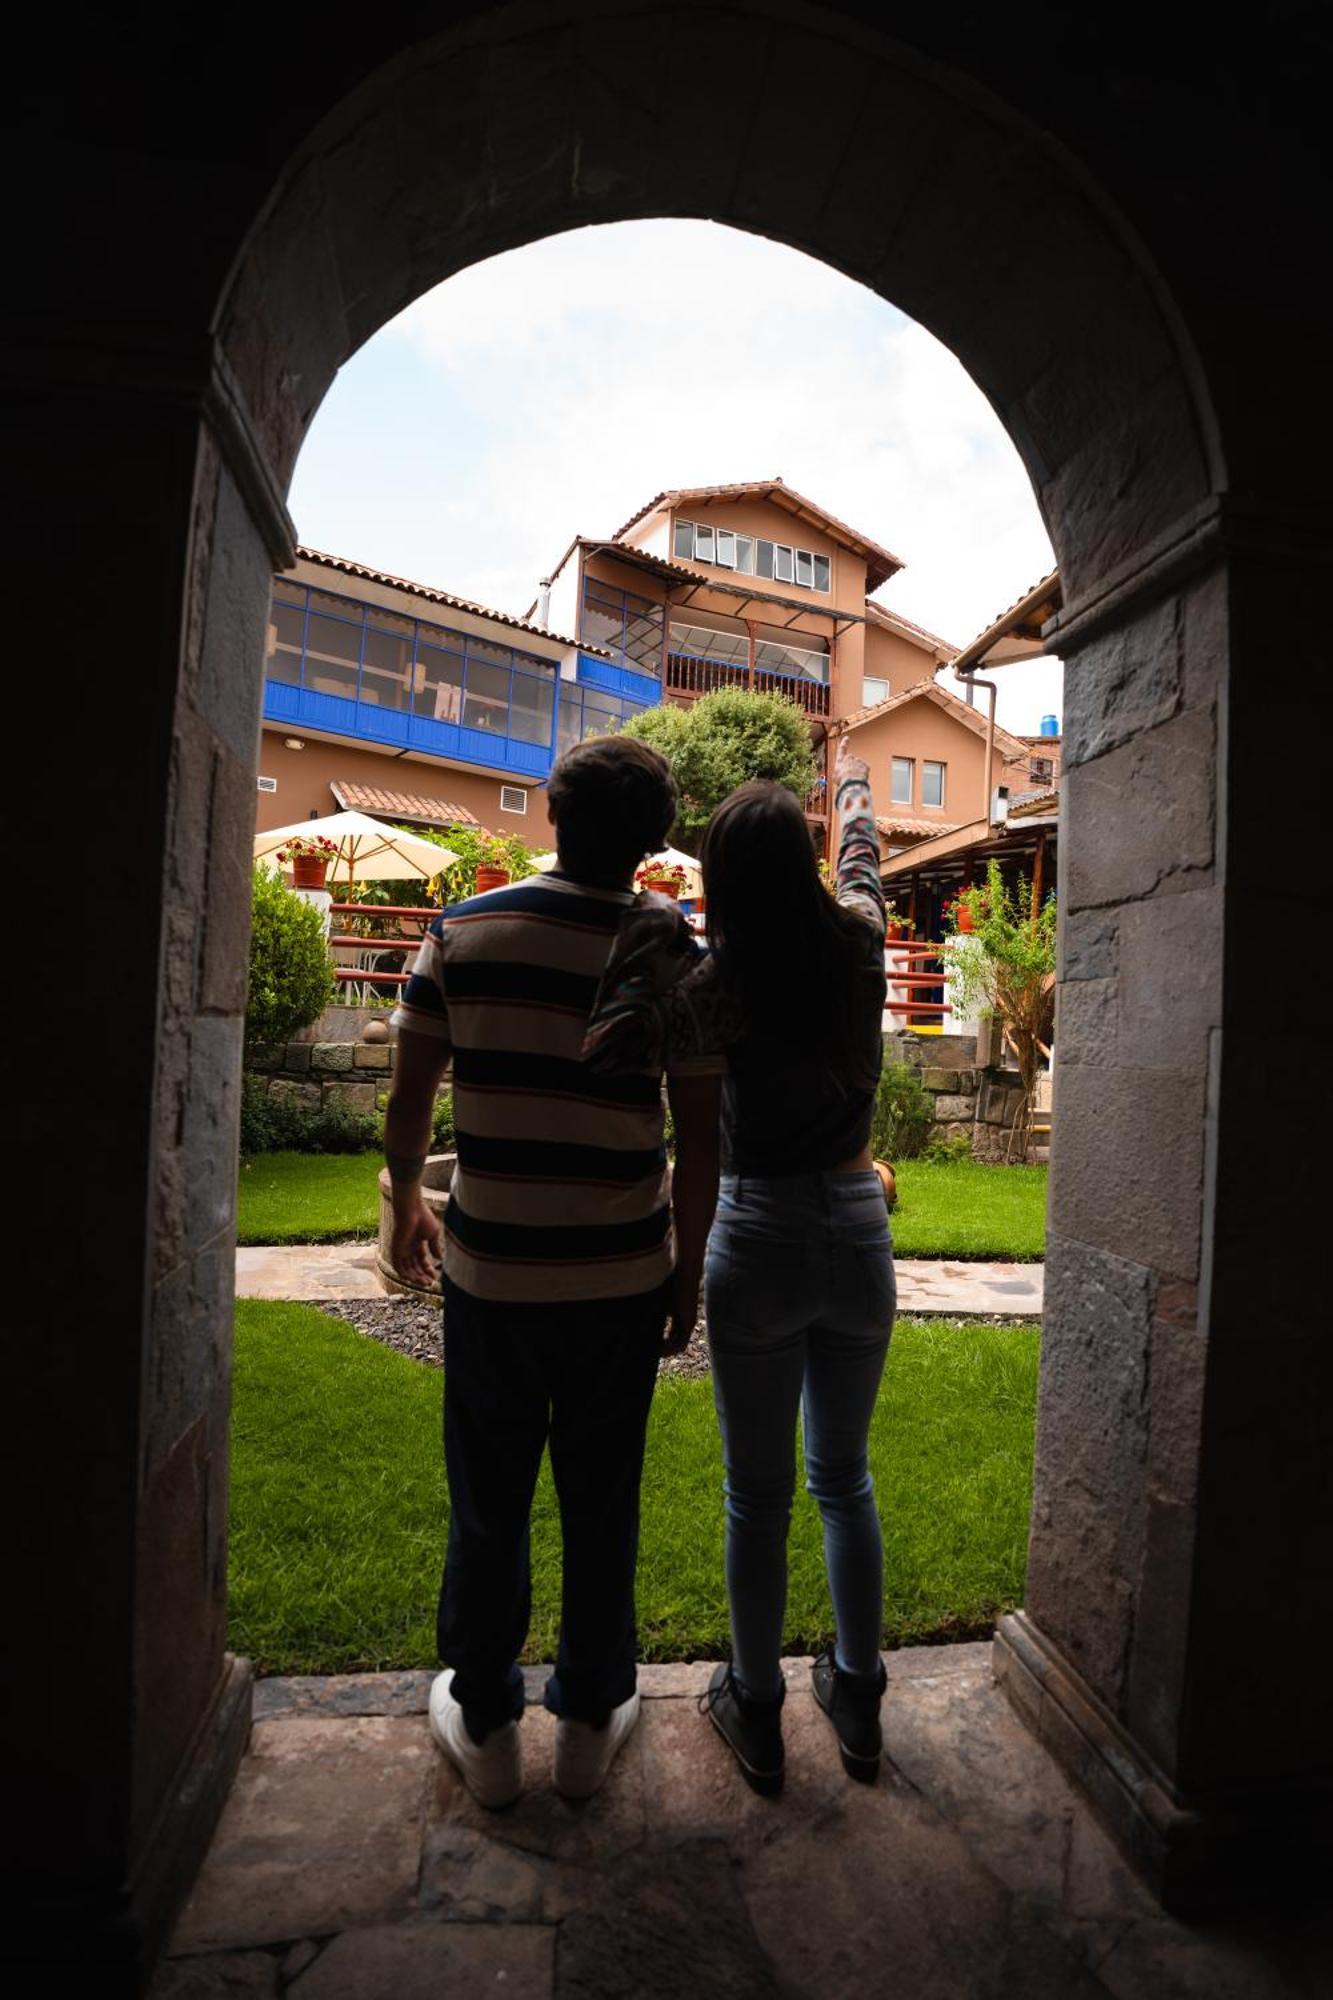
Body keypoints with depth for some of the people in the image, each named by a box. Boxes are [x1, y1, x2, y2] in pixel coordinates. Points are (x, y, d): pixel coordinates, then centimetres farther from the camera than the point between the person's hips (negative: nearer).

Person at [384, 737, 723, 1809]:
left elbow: (410, 1097, 1)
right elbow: (699, 1145, -6)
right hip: (620, 1279, 0)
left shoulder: (463, 932, -5)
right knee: (601, 1508, 17)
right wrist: (688, 1271, 7)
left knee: (488, 1507, 18)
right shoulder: (677, 958, -8)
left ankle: (484, 1726, 36)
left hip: (489, 1272, 1)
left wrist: (406, 1202, 19)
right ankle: (590, 1720, 36)